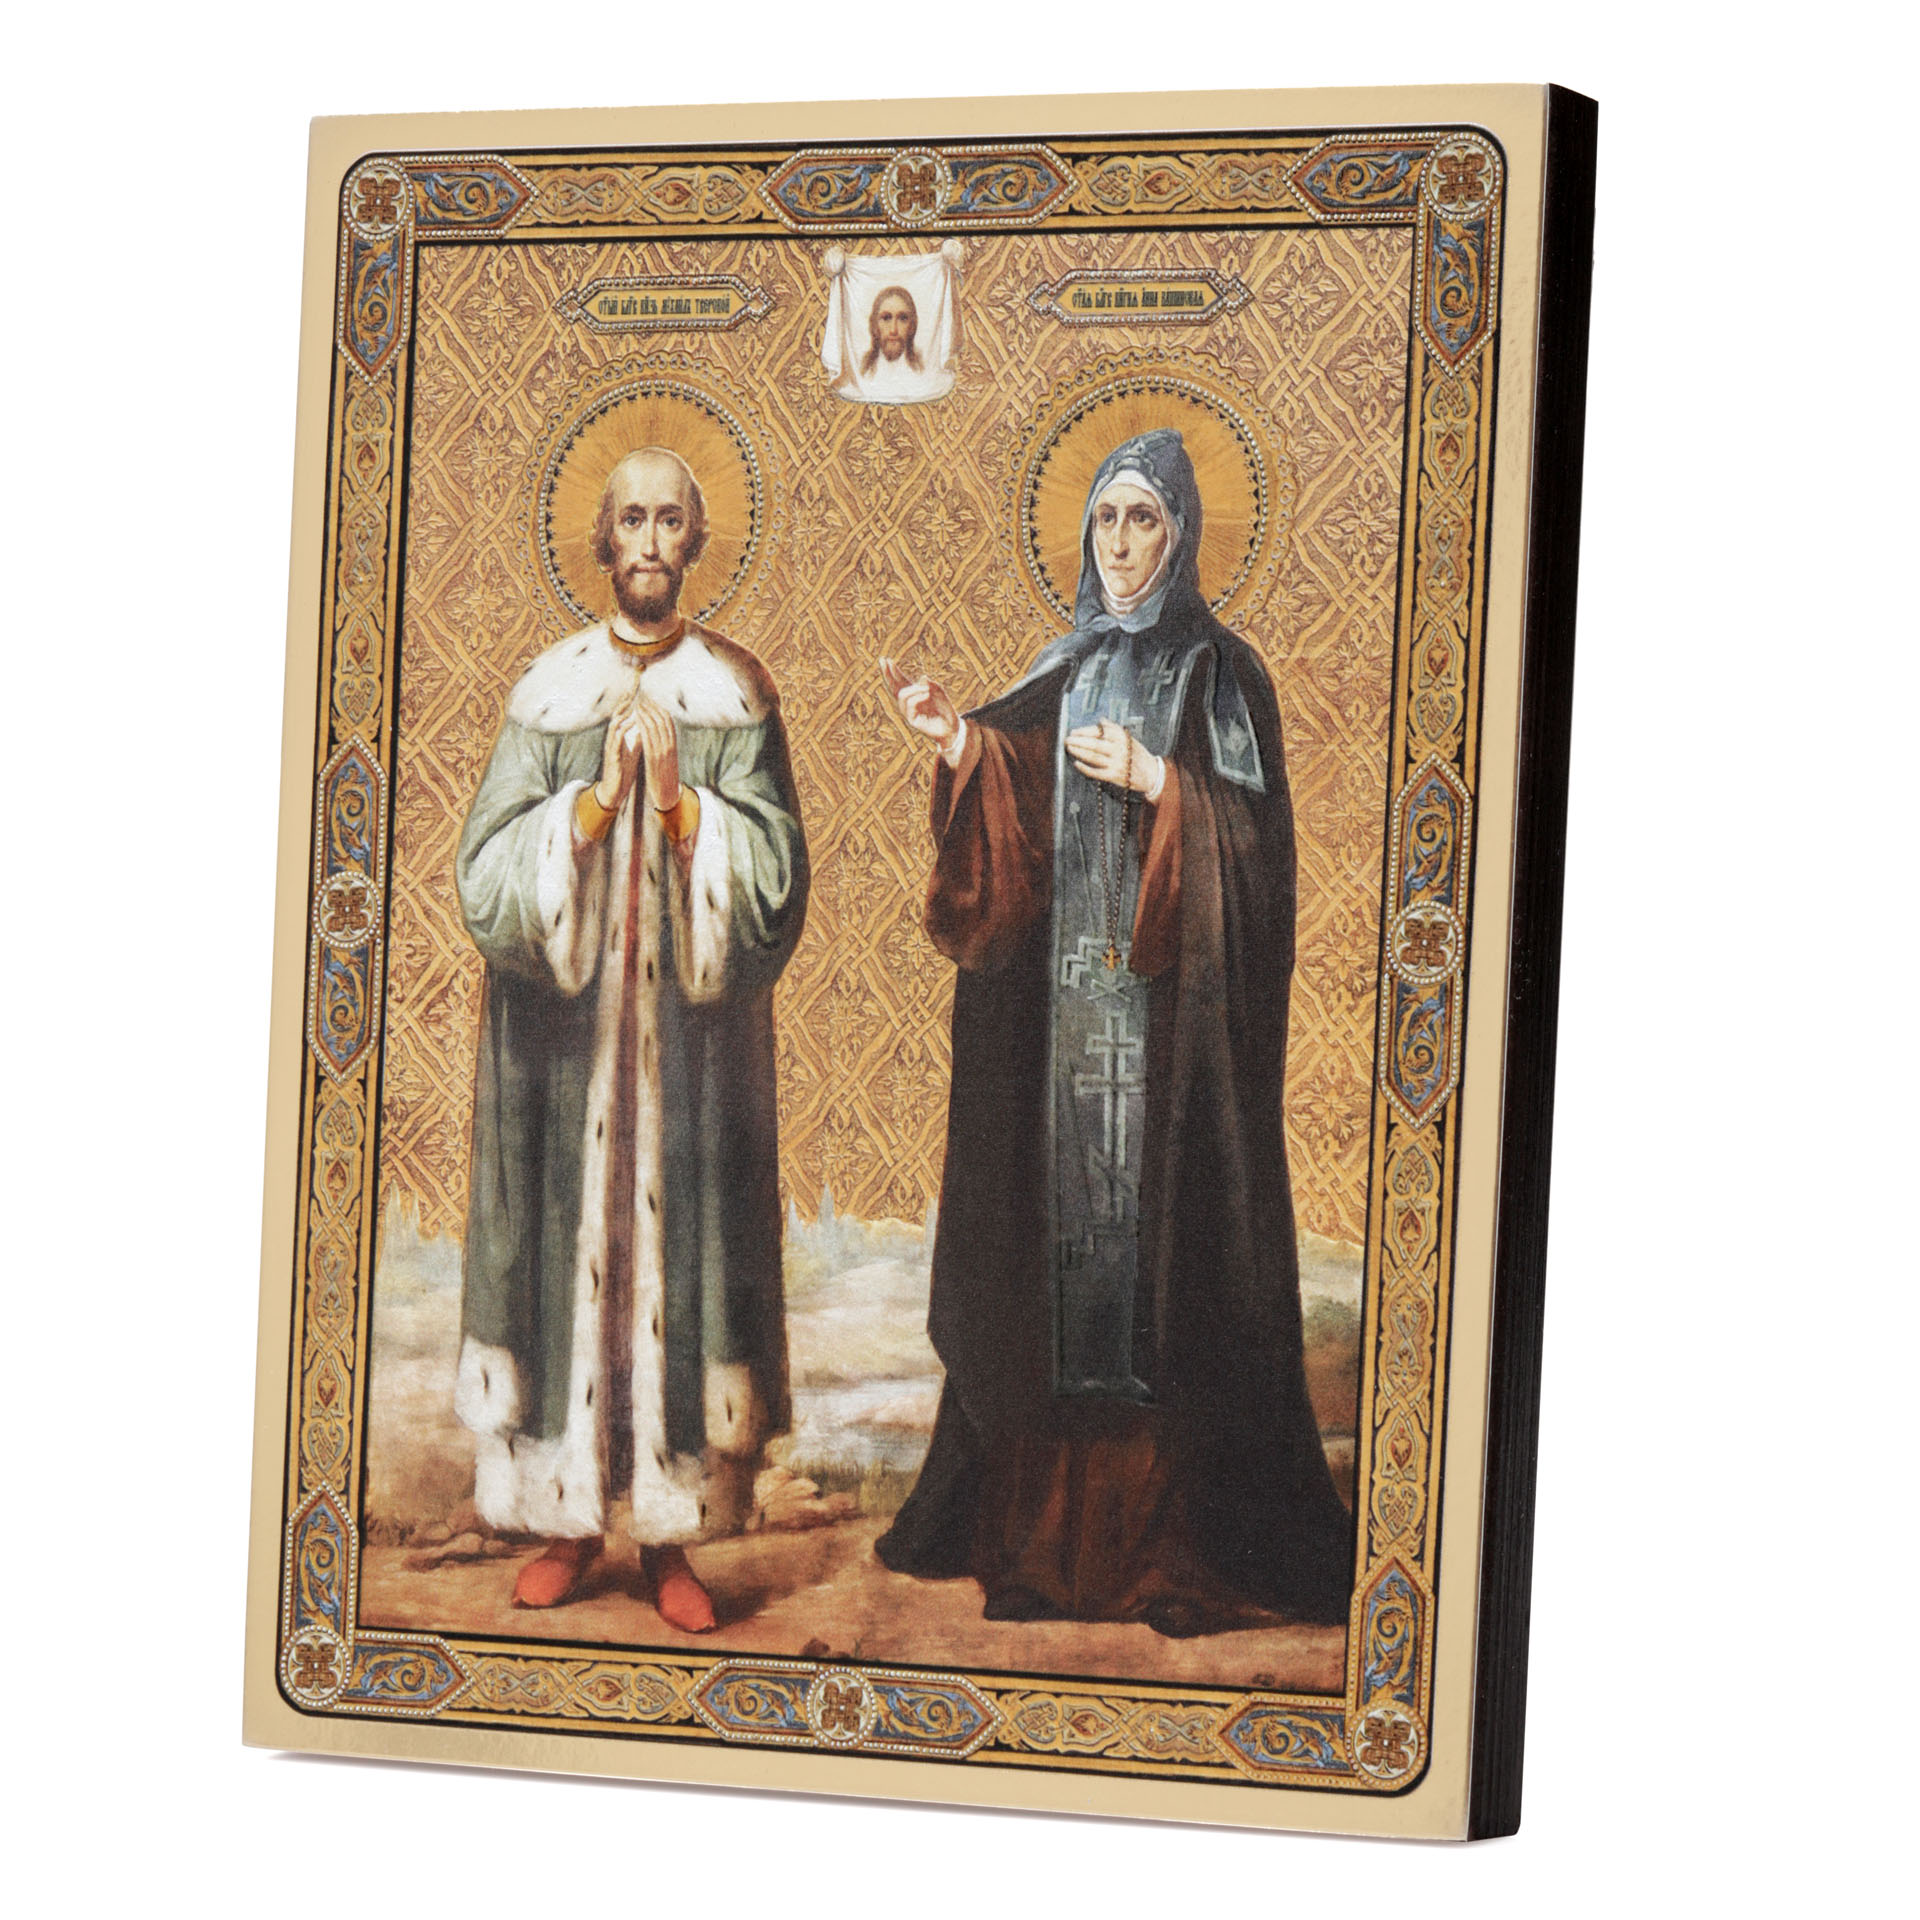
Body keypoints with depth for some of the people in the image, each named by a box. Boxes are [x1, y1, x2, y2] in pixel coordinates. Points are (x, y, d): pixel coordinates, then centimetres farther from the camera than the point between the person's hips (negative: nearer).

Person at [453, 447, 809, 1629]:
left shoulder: (737, 692, 3)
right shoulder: (549, 691, 4)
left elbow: (773, 874, -4)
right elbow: (490, 871, -4)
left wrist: (679, 800, -16)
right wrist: (596, 799, -15)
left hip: (694, 1036, 0)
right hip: (566, 1042, 0)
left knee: (685, 1252, 0)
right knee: (569, 1248, 2)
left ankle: (676, 1536, 8)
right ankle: (571, 1519, 13)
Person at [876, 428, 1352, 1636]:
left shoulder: (1220, 673, -1)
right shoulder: (1069, 672, 15)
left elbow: (1256, 835, -8)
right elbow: (1020, 816, 7)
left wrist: (1154, 781, -18)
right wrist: (958, 740, -7)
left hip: (1166, 1002, -5)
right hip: (1063, 993, 5)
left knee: (1160, 1211, -8)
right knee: (1062, 1208, 3)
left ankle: (1168, 1531, -5)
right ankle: (1050, 1521, 6)